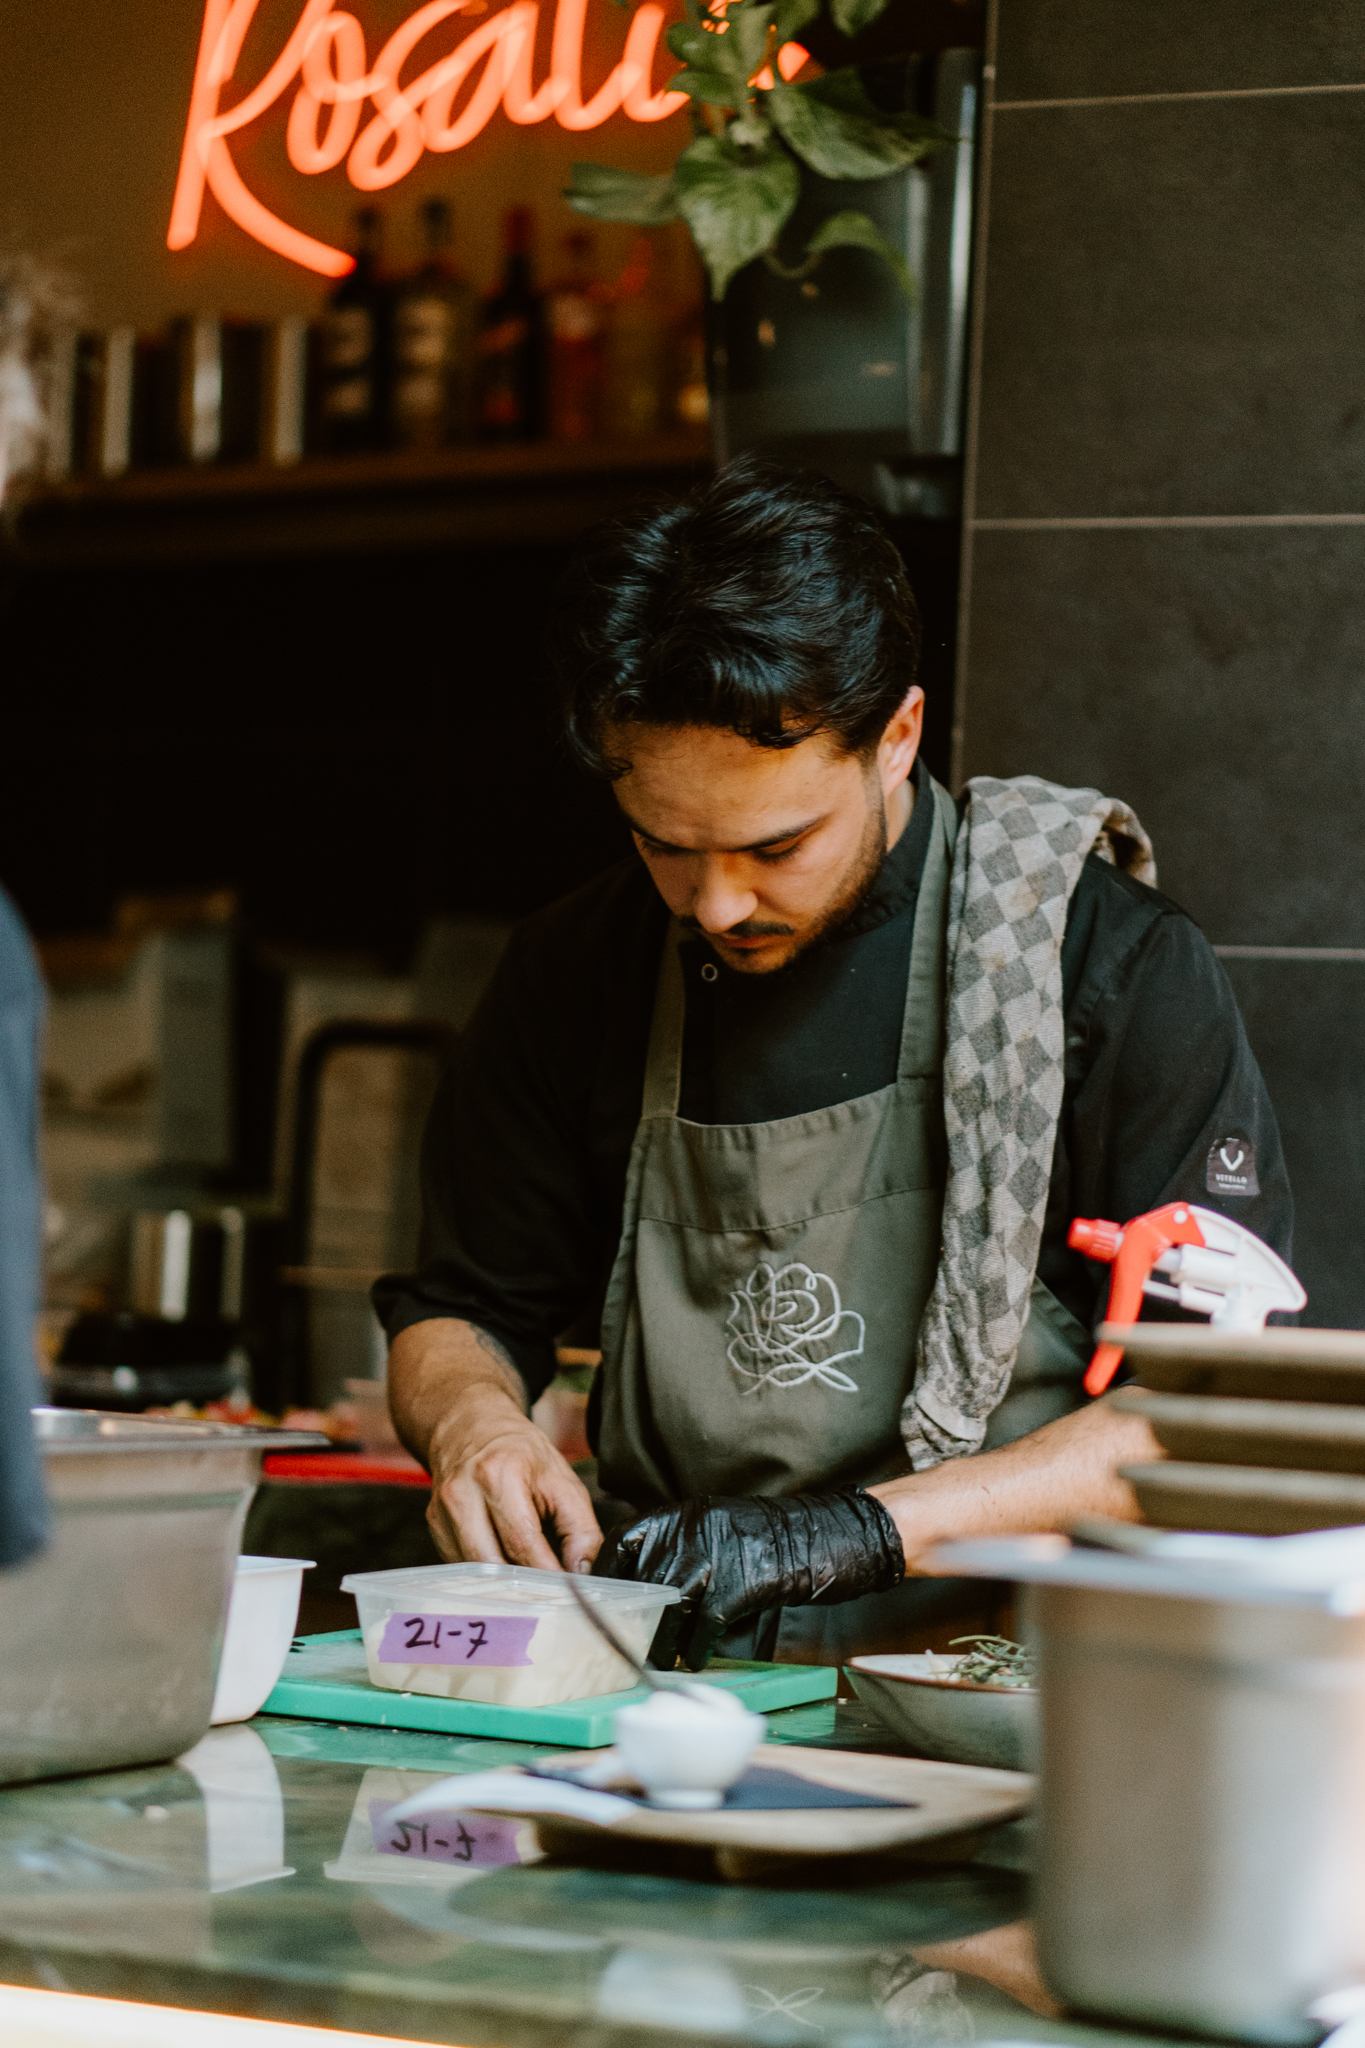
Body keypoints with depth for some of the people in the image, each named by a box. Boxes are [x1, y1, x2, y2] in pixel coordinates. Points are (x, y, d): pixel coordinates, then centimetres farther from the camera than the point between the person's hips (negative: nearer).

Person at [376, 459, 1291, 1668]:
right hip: (667, 1678, 3)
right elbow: (456, 1315, 18)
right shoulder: (578, 971, 7)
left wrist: (867, 1528, -19)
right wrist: (470, 1421, -6)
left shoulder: (1113, 966, -6)